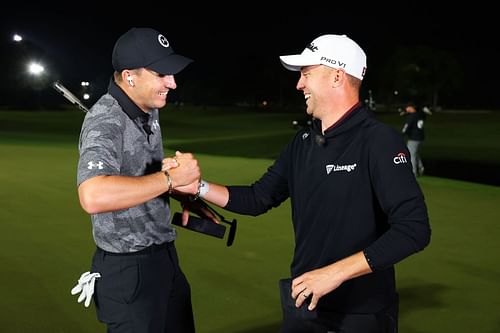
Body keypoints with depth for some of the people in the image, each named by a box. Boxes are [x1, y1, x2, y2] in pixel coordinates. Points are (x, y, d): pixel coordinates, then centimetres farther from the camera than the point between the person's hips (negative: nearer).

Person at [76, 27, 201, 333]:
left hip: (164, 256, 9)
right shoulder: (105, 120, -22)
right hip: (128, 268, -9)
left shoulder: (149, 110, 5)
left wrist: (184, 188, 2)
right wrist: (171, 178, -31)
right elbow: (93, 197, -40)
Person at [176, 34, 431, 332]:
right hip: (304, 302, 6)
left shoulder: (380, 141, -17)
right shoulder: (303, 142, 6)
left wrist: (336, 272, -26)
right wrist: (198, 186, -4)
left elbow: (414, 229, -24)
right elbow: (258, 199, 10)